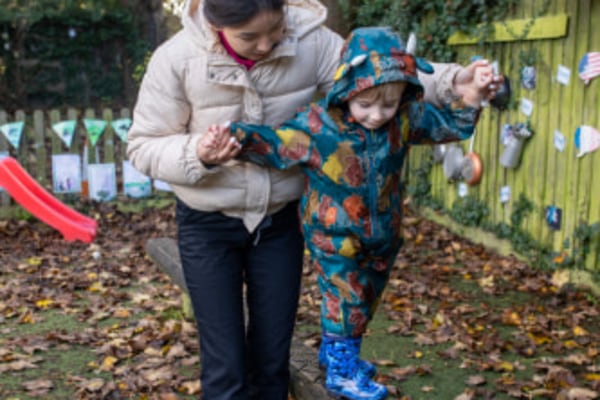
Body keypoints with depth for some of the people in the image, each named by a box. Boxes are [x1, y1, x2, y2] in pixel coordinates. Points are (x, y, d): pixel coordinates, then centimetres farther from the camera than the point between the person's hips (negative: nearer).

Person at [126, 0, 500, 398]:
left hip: (280, 219, 2)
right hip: (208, 225, -2)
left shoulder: (309, 42, -14)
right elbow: (144, 146, -11)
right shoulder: (177, 59, -18)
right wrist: (197, 156, -30)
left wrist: (451, 81, -23)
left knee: (273, 357, 13)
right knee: (225, 365, 1)